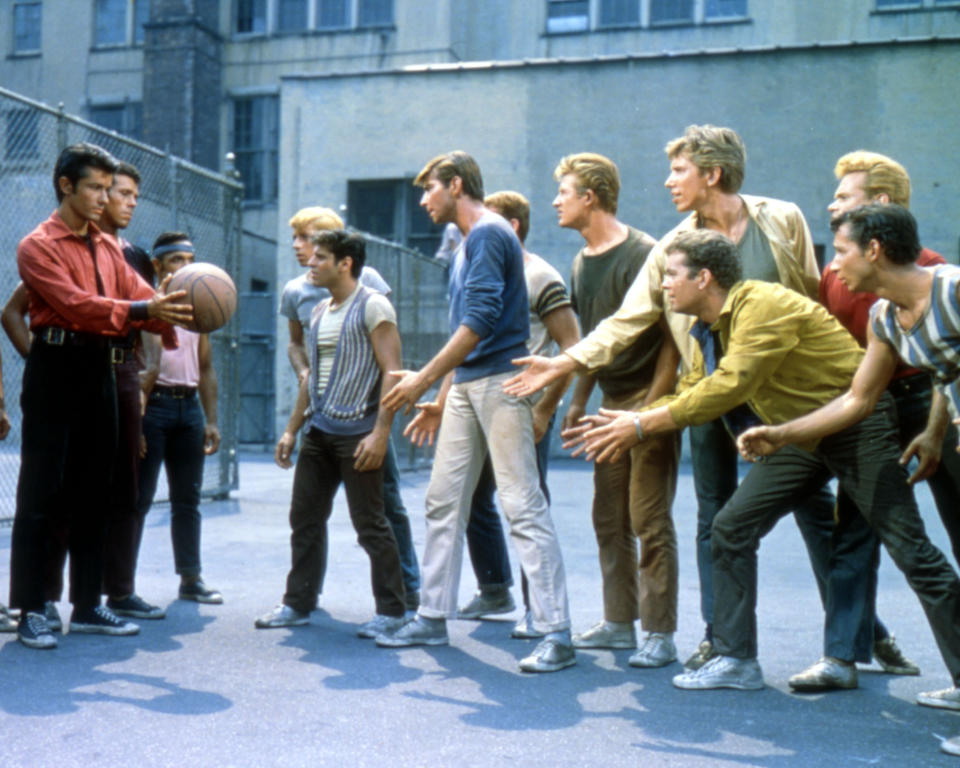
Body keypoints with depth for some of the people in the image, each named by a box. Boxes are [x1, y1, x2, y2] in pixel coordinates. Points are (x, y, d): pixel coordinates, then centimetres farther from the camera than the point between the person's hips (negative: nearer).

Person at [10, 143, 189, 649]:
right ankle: (30, 612, 3)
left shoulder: (108, 248, 17)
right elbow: (74, 304, -19)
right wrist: (143, 311, -30)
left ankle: (87, 606, 21)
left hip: (100, 370, 7)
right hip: (56, 368, -7)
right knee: (40, 495, -3)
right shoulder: (39, 245, -5)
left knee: (92, 494, 12)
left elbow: (139, 293, 4)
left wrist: (176, 312, -17)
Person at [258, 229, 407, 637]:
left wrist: (380, 433, -22)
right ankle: (298, 603, 20)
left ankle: (391, 611, 7)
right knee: (304, 517, 10)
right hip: (318, 431, 8)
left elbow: (391, 372, -15)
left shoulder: (372, 305, -8)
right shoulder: (319, 311, 16)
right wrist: (291, 429, 19)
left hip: (356, 432, -8)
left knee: (370, 524, -3)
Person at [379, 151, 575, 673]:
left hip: (499, 383, -10)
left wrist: (424, 379, -16)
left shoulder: (488, 234, -9)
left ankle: (557, 635, -8)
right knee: (443, 502, 10)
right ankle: (433, 618, 19)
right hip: (466, 385, 10)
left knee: (522, 506, -10)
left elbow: (481, 321, -19)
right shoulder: (467, 243, 21)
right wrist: (441, 400, 23)